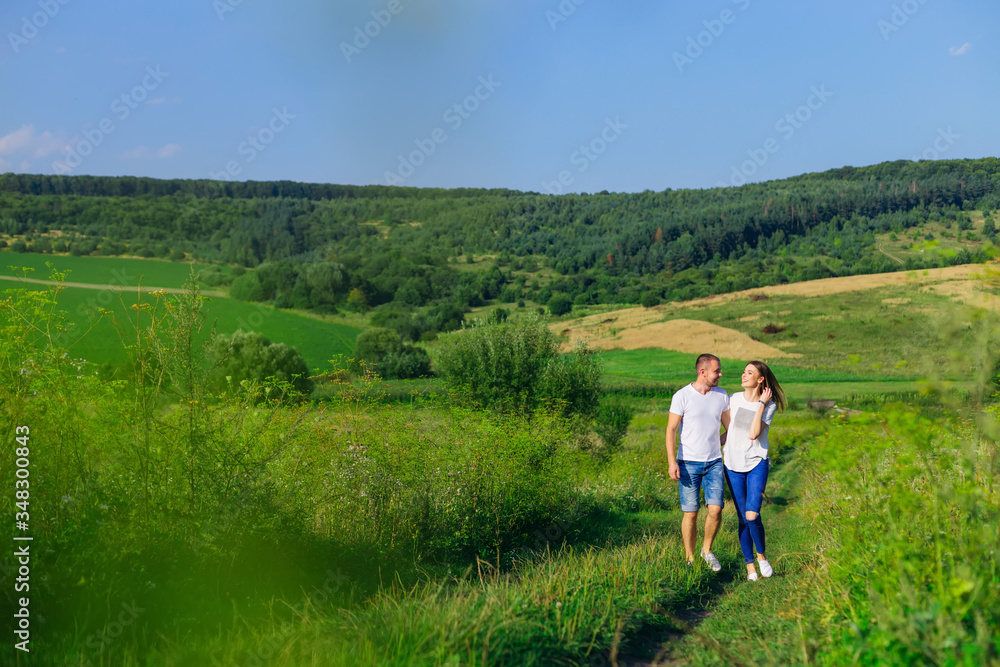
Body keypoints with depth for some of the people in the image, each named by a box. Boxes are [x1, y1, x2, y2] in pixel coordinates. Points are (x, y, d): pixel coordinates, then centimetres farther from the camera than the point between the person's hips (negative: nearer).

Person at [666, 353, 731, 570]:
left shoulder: (721, 395, 6)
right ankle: (690, 559, 14)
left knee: (715, 510, -8)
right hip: (689, 463, -3)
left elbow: (730, 427, 20)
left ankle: (707, 550, 16)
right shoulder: (682, 396, -7)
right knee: (690, 513, -1)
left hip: (714, 462, 3)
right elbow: (671, 430, -7)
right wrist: (671, 462, -14)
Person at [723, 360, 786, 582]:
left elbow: (753, 434, -17)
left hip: (757, 463, -2)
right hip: (733, 465, 2)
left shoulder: (770, 405, -4)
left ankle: (761, 555, 10)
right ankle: (750, 566, 16)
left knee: (752, 516, -17)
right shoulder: (733, 399, 3)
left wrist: (761, 404, -15)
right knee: (743, 519, 3)